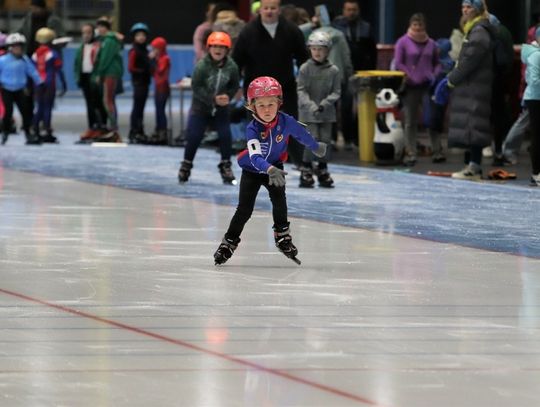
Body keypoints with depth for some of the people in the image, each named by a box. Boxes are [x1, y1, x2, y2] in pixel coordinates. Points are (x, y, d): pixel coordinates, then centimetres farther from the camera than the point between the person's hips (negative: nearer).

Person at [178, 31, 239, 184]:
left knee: (225, 136, -6)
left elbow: (235, 86, 0)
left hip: (221, 108, 2)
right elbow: (196, 87, -18)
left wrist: (228, 96, -19)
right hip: (201, 107, -2)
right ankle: (186, 166, 16)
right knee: (194, 137, -3)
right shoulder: (202, 66, -20)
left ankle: (226, 167, 9)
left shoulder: (232, 67, -11)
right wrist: (212, 99, -25)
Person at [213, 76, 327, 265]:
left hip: (275, 166, 2)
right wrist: (270, 170, -62)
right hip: (252, 170, -2)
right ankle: (229, 242, 9)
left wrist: (316, 147, 18)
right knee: (244, 209, -4)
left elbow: (302, 134, 0)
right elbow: (255, 157, -44)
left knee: (279, 198, -19)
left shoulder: (286, 122, -23)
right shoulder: (253, 129, -32)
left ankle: (282, 235, 0)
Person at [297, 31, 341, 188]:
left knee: (325, 140, 6)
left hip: (327, 112, 2)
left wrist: (325, 103, -15)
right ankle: (306, 170, 0)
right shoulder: (305, 69, -4)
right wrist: (311, 106, -20)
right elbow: (301, 90, -6)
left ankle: (322, 170, 21)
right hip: (309, 113, -2)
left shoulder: (333, 70, -1)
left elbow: (336, 92, 1)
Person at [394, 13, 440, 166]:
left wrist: (435, 76, -1)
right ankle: (411, 153, 4)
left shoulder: (431, 44, 9)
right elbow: (398, 63, -5)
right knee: (410, 121, 0)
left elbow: (437, 63, 17)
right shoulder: (403, 42, -1)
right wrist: (410, 76, -12)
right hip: (410, 87, -2)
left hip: (428, 85, 2)